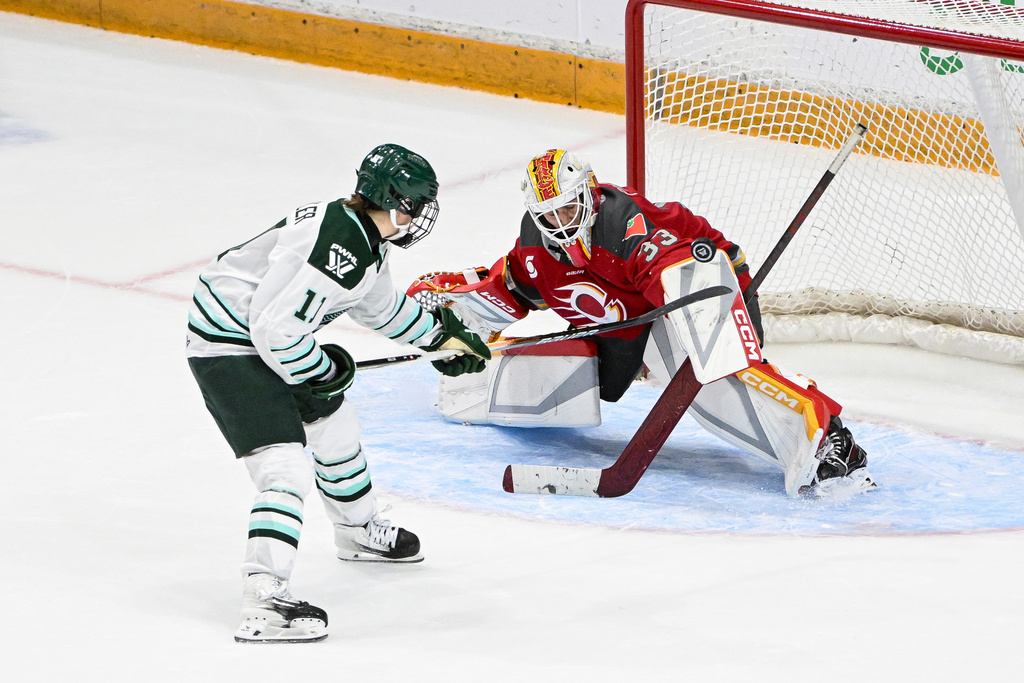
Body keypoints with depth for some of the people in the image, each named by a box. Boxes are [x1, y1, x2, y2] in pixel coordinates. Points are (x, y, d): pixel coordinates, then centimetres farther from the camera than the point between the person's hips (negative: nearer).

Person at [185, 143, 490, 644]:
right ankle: (263, 602, -28)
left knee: (335, 427, 27)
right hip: (230, 349, -11)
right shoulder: (337, 252, -30)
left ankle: (359, 532, 52)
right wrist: (322, 373, -16)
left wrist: (443, 335, 32)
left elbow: (380, 303, 24)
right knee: (286, 468, -20)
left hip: (268, 335, 11)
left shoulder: (362, 233, 3)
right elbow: (277, 327, -31)